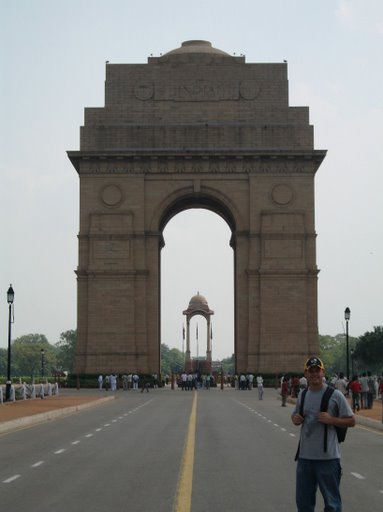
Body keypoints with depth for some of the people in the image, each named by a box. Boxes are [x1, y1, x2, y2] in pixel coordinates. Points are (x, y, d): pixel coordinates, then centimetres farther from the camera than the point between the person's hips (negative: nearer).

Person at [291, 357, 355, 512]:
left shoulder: (335, 395, -6)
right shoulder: (302, 395, 10)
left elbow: (351, 421, -4)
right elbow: (295, 415, 24)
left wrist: (331, 419, -19)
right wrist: (295, 419, 0)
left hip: (328, 457, -5)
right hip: (305, 456, 5)